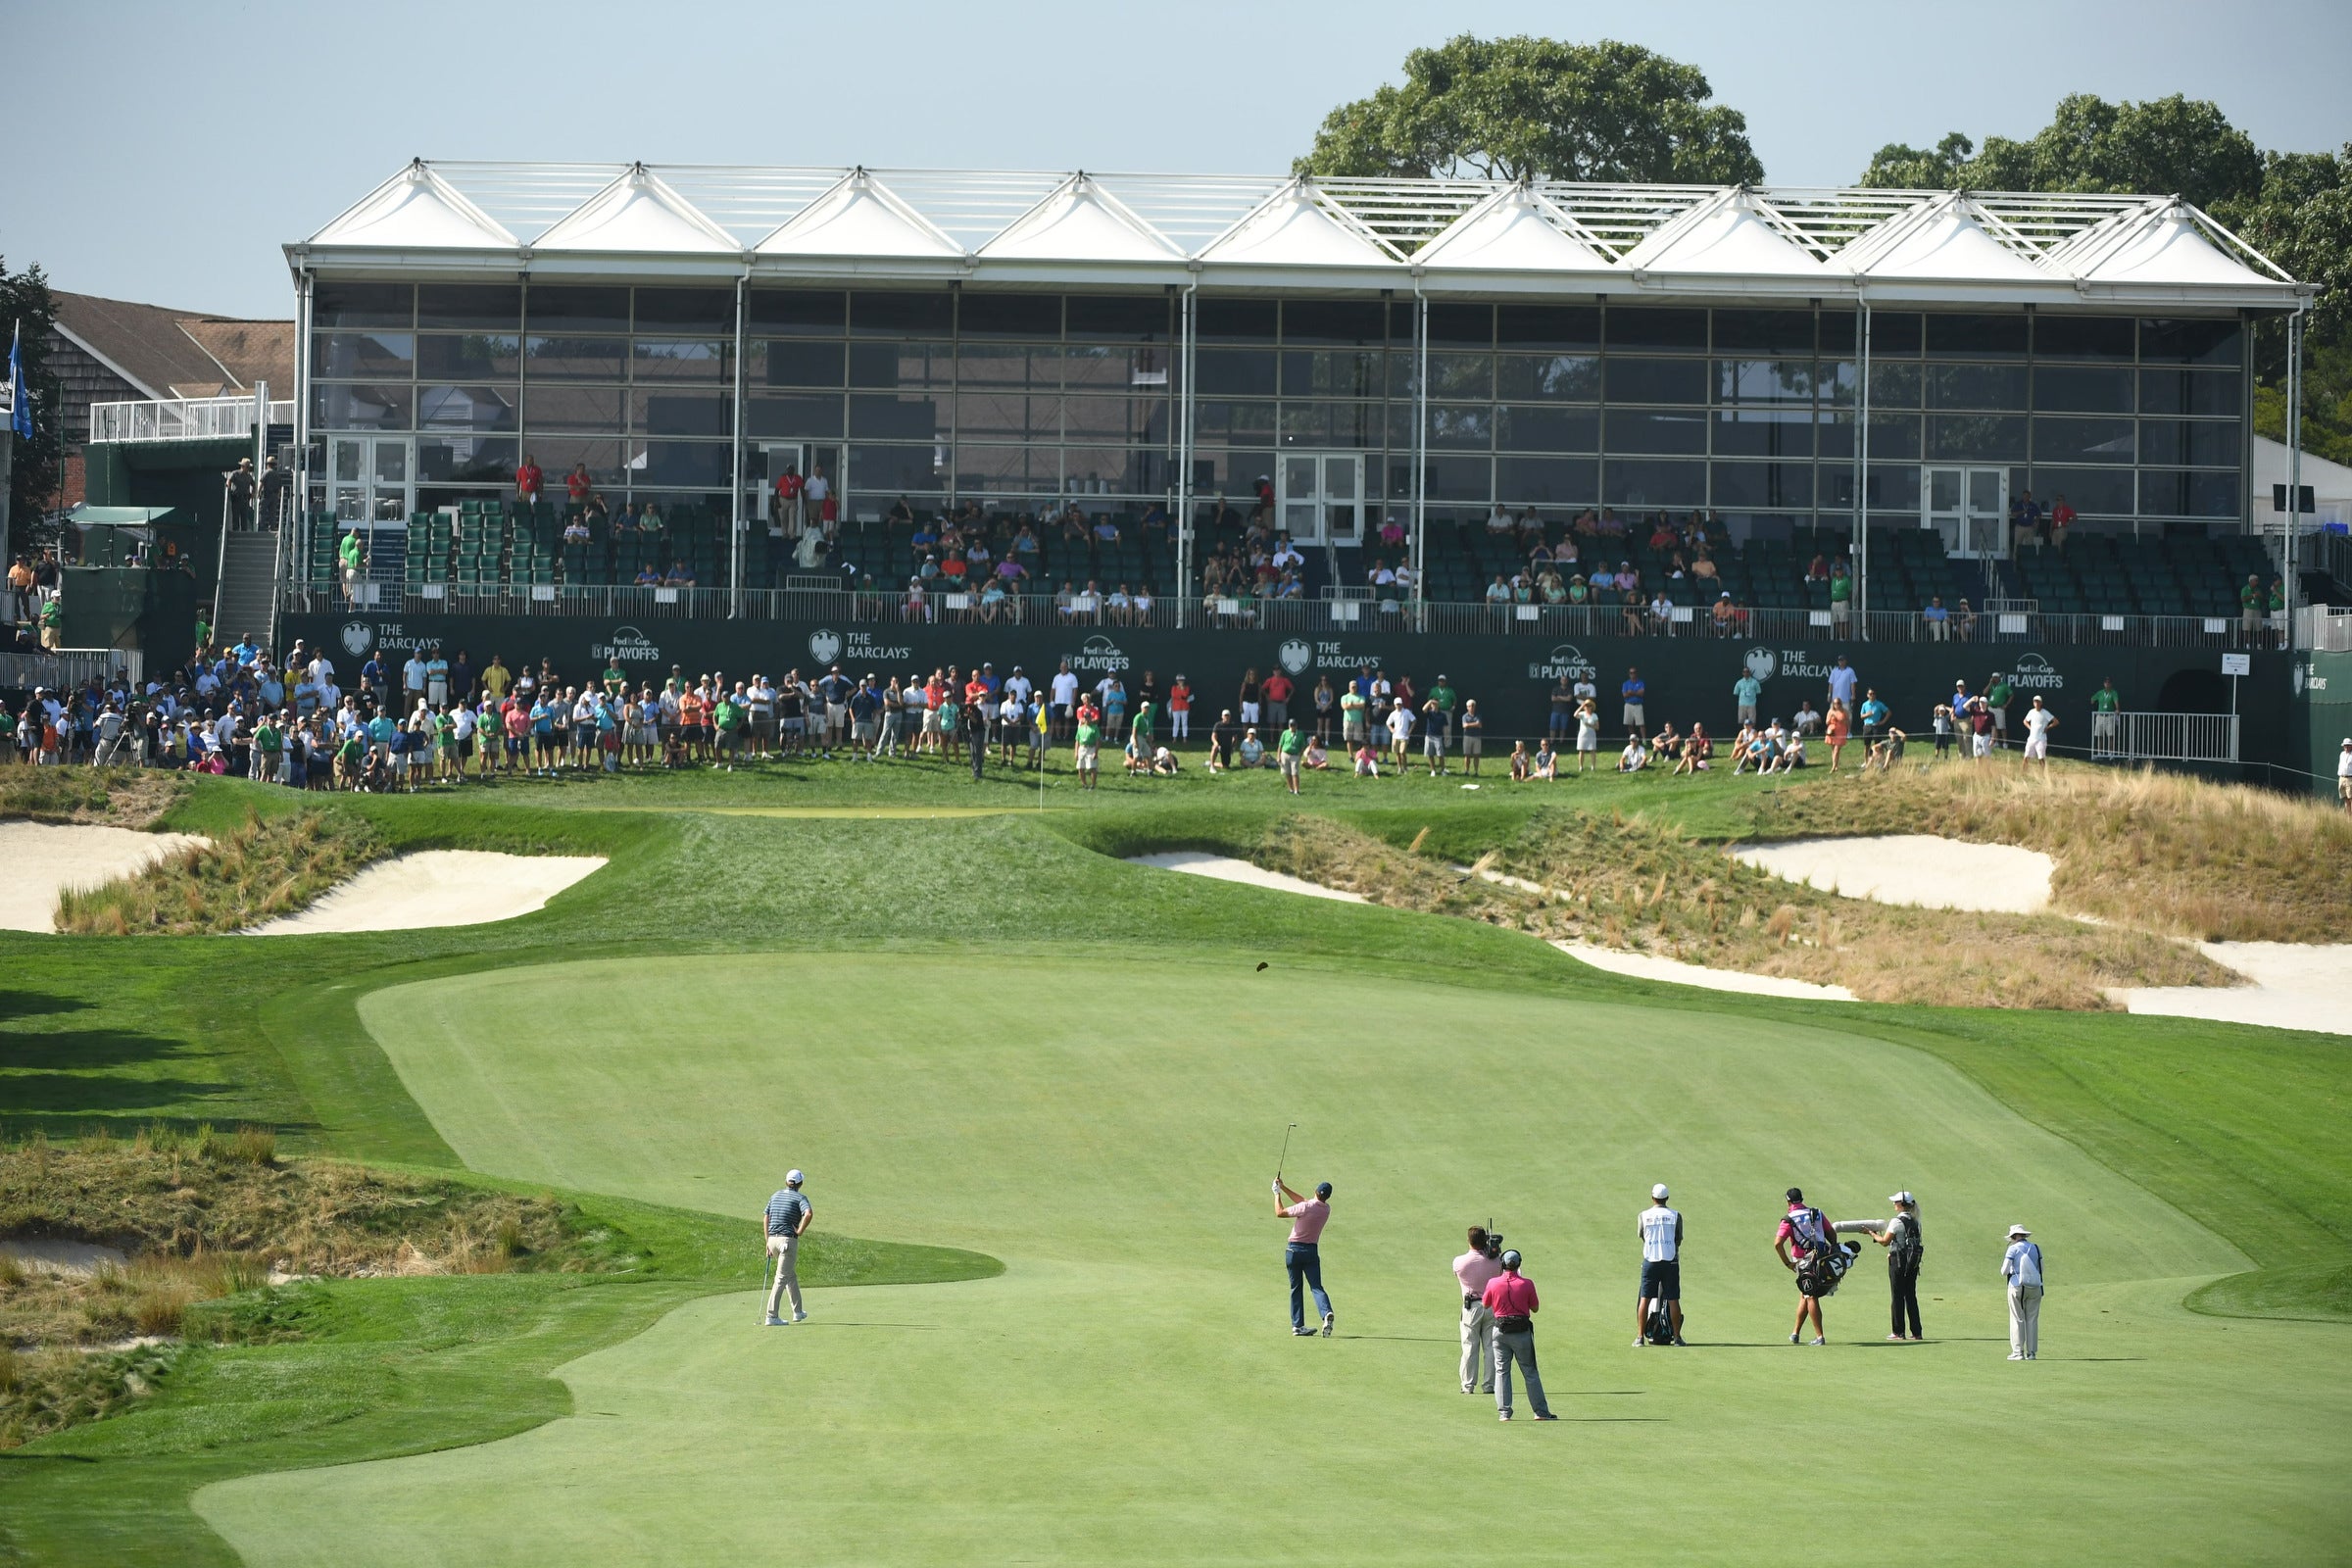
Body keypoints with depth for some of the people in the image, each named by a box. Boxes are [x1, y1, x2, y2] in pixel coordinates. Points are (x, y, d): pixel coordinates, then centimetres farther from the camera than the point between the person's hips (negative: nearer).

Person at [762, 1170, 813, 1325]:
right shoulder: (800, 1198, -5)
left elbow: (766, 1218, 15)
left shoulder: (776, 1196, 14)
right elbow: (808, 1213, -25)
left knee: (791, 1275, 23)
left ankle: (798, 1312, 32)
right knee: (781, 1279, -7)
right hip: (788, 1241, -7)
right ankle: (771, 1317, -13)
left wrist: (768, 1242, 17)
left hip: (773, 1239, 7)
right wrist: (800, 1231, -12)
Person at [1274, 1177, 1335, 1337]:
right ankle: (1327, 1313, -28)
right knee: (1316, 1286, -1)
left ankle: (1297, 1325, 6)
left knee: (1296, 1288, 7)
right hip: (1312, 1250, 3)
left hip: (1294, 1250, -3)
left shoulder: (1306, 1207, -16)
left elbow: (1280, 1213, -7)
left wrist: (1277, 1193, 7)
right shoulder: (1326, 1209, 2)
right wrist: (1283, 1188, 18)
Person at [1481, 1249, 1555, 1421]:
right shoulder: (1526, 1284, -9)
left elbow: (1485, 1304, 9)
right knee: (1530, 1371, 7)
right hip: (1522, 1331, -1)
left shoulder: (1493, 1283, -6)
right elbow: (1535, 1308, 2)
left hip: (1500, 1331, 1)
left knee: (1501, 1371, 9)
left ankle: (1504, 1412, 2)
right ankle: (1541, 1412, 8)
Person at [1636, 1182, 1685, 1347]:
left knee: (1645, 1299, 3)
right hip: (1670, 1260, 0)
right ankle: (1677, 1337, 3)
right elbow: (1678, 1239, 8)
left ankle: (1640, 1337, 0)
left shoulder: (1643, 1216, 2)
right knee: (1673, 1300, 2)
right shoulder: (1675, 1215, 1)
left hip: (1650, 1260, 0)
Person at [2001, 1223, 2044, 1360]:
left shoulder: (2013, 1249, -5)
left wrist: (2005, 1273, 12)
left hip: (2017, 1286, -4)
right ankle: (2031, 1352, 4)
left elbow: (2004, 1271, -9)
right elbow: (2041, 1270, 14)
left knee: (2017, 1319, 1)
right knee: (2032, 1319, 6)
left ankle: (2018, 1352, -4)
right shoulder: (2035, 1249, 8)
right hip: (2034, 1286, 4)